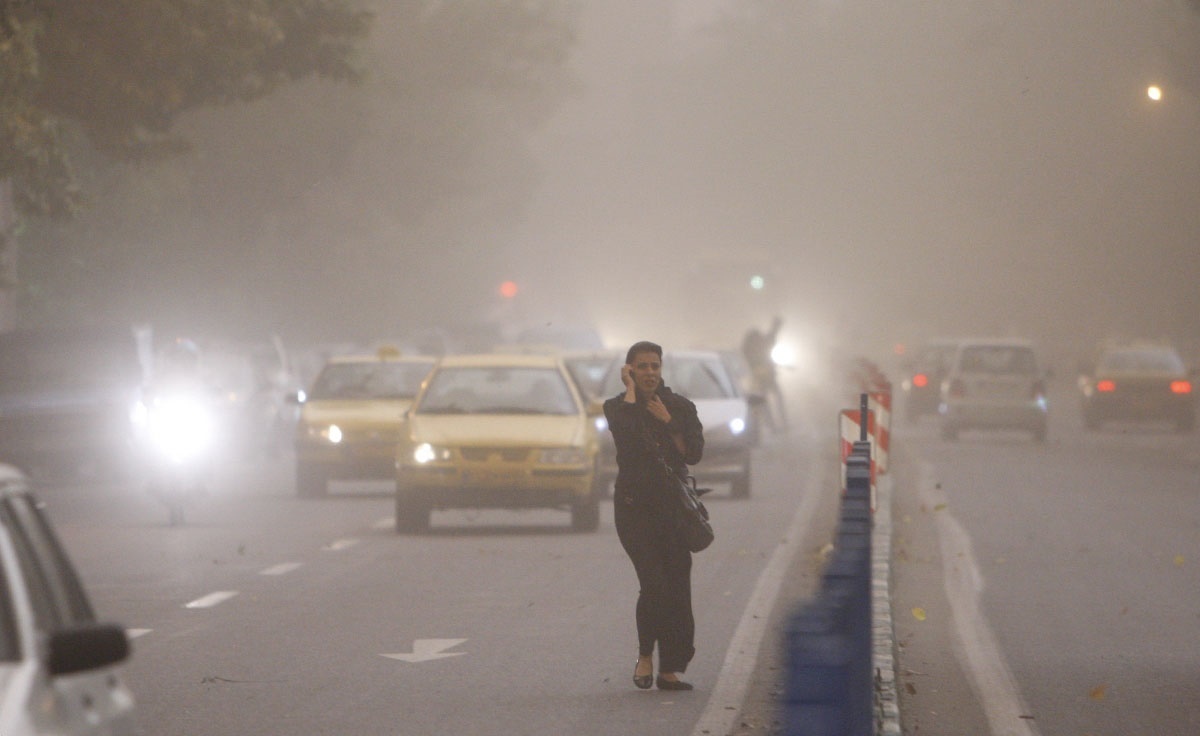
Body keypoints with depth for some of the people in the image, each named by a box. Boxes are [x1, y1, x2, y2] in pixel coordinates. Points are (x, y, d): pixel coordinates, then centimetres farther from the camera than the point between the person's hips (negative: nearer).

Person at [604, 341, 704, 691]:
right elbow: (626, 431, -21)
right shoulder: (617, 407, 3)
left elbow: (693, 454, -1)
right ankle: (645, 654, 5)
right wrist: (631, 391, -10)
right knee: (654, 583, -16)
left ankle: (670, 670, 3)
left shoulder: (680, 407, 9)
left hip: (673, 504, 3)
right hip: (635, 506, -3)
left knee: (678, 587, -3)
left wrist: (668, 423, -9)